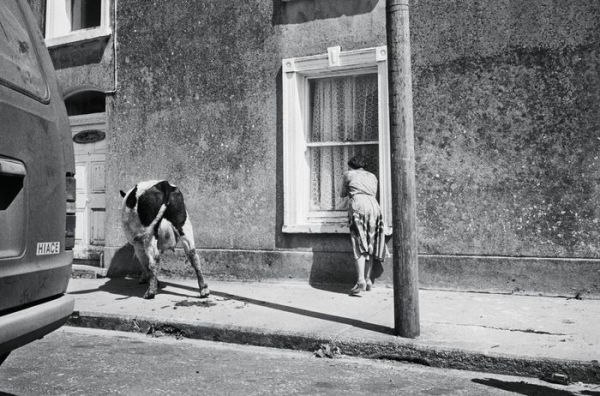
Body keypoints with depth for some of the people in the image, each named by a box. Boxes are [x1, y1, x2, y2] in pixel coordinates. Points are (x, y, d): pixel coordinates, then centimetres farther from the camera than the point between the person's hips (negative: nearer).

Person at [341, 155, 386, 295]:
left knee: (359, 246, -7)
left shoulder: (348, 174, 18)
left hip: (358, 205, -4)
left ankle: (361, 281, -17)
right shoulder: (372, 176, 27)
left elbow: (343, 194, 27)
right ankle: (368, 280, 11)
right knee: (370, 245, 9)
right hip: (373, 205, 4)